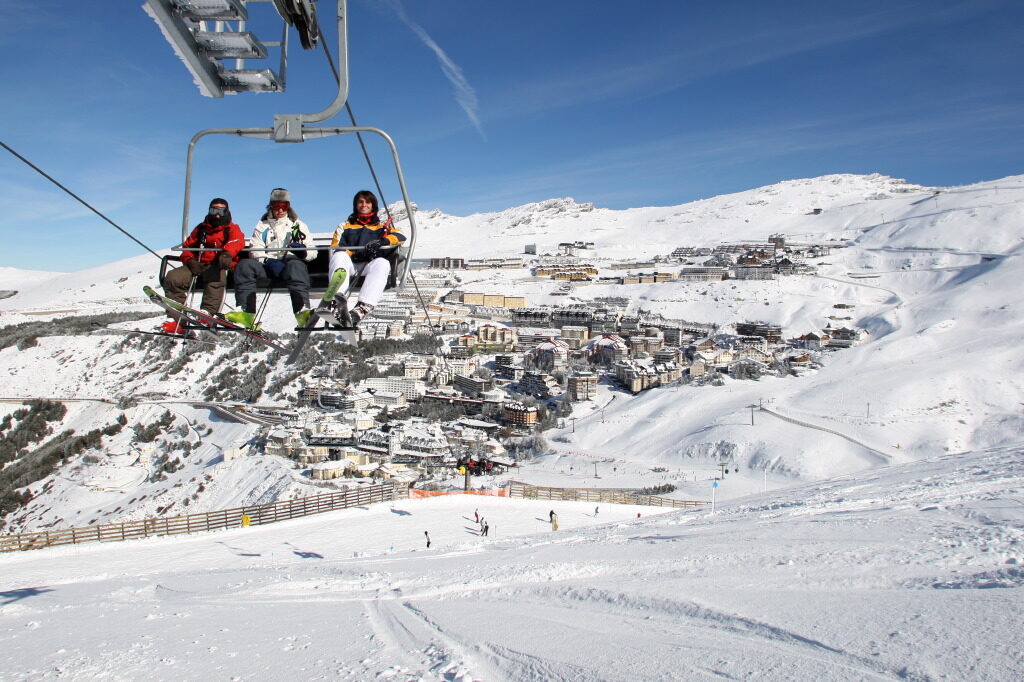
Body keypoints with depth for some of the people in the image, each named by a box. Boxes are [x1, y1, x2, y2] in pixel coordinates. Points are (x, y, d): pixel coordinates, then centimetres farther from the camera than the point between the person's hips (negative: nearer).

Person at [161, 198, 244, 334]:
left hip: (219, 267, -4)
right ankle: (177, 319, -23)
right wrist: (190, 260, -1)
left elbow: (236, 241, -8)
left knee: (216, 276, -42)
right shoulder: (201, 229, 29)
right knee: (172, 278, -21)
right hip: (199, 266, 4)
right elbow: (188, 246, 24)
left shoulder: (232, 228, 16)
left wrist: (227, 254, -31)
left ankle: (208, 312, -45)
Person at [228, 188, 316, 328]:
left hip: (291, 262, -2)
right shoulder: (262, 226, 23)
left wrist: (303, 251, -15)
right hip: (268, 265, 2)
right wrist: (269, 262, -13)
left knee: (295, 266, -38)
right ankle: (246, 313, -35)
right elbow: (255, 251, 7)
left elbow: (312, 252, 10)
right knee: (245, 265, -25)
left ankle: (302, 311, -57)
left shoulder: (299, 226, 20)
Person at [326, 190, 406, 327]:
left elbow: (400, 237, 8)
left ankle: (363, 308, -57)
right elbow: (336, 248, 12)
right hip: (350, 266, 1)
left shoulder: (382, 227, 28)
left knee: (382, 262, -36)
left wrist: (382, 241, -14)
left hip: (370, 268, -1)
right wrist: (355, 255, -10)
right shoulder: (344, 227, 29)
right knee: (339, 256, -33)